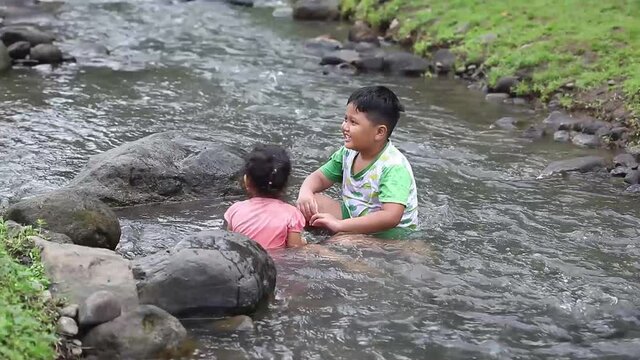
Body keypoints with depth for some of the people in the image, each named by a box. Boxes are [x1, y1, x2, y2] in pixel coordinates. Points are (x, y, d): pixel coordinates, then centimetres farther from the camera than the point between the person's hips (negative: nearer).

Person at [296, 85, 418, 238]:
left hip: (392, 232, -7)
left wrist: (339, 225, -40)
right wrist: (305, 192, -16)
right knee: (307, 203, -7)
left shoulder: (394, 167, -27)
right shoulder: (349, 153, -3)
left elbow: (391, 217, -39)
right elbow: (319, 177, 10)